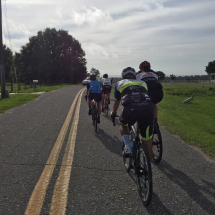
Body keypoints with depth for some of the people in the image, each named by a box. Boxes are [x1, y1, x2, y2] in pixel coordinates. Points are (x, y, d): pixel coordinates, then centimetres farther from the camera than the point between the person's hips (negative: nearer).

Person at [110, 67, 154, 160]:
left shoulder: (120, 83, 31)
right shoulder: (143, 83, 36)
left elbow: (117, 102, 42)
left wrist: (113, 113, 61)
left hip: (130, 109, -1)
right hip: (148, 108, 2)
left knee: (123, 126, 31)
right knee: (147, 142, 14)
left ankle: (127, 146, 10)